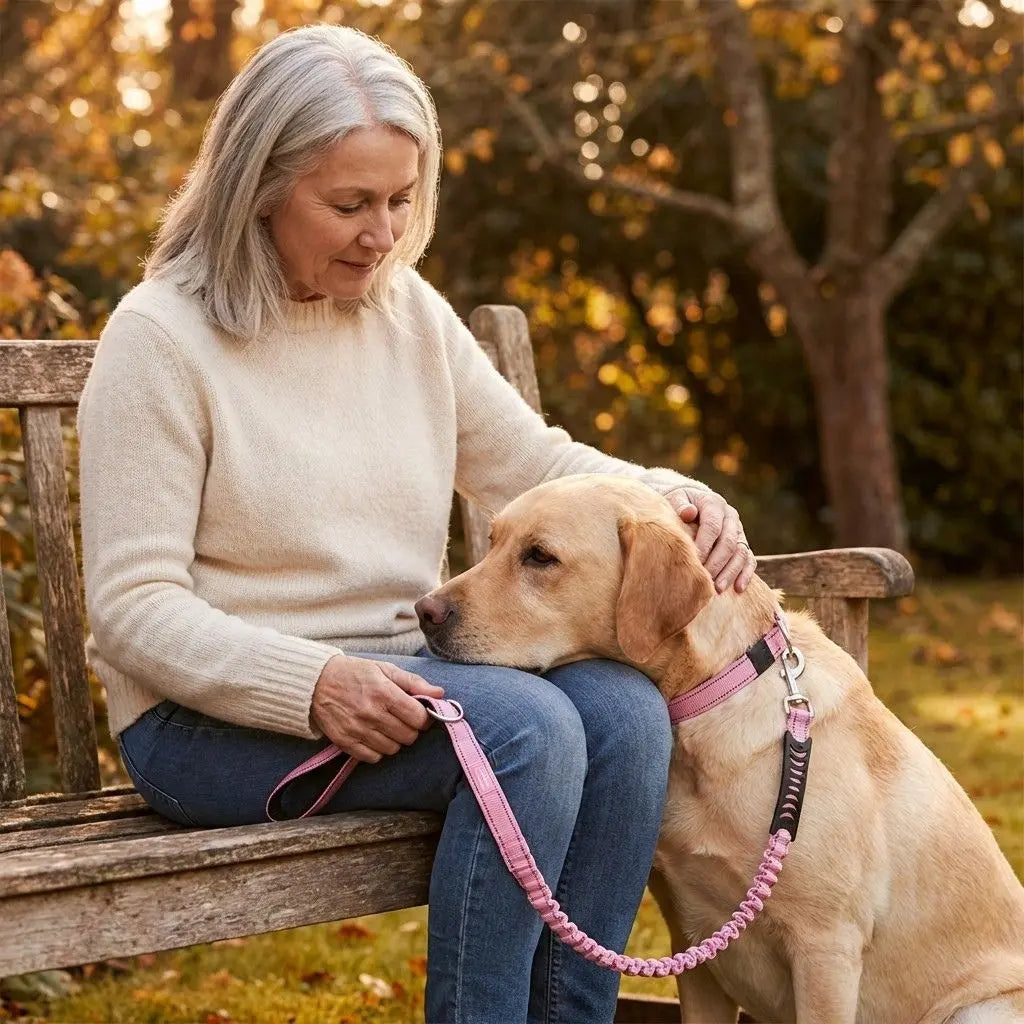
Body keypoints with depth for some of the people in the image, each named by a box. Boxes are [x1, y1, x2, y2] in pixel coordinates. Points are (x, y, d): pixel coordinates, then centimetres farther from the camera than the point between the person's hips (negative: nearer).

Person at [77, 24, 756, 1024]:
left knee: (624, 706, -21)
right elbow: (134, 608, -13)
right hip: (215, 716, -6)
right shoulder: (159, 339, -9)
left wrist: (669, 496, -5)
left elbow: (533, 462, 16)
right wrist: (313, 684, -28)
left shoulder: (408, 312, 10)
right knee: (527, 726, -29)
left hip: (402, 673, 6)